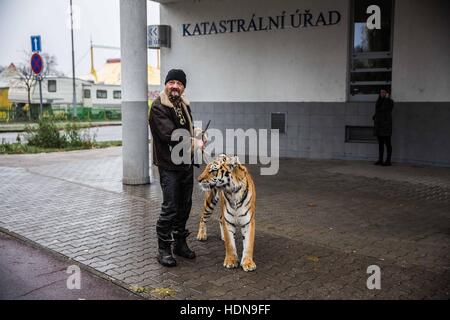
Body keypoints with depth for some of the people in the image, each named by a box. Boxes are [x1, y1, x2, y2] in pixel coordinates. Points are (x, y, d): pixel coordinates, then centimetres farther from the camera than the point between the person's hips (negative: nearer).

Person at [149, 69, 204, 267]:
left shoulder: (184, 105, 13)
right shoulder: (158, 107, -13)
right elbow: (169, 134, -23)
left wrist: (194, 132, 2)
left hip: (186, 163, 8)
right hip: (169, 165, -8)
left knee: (185, 206, 14)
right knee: (170, 208, -7)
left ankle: (180, 243, 28)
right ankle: (163, 249, 6)